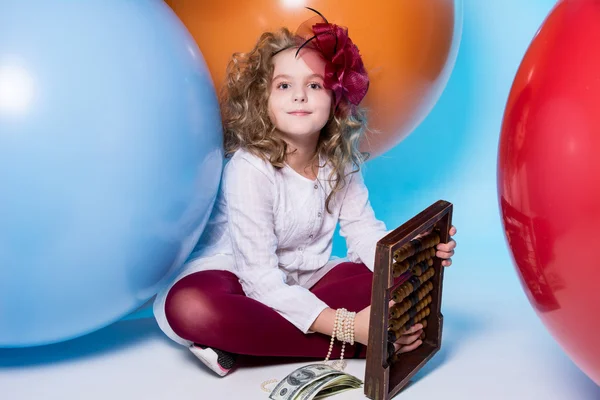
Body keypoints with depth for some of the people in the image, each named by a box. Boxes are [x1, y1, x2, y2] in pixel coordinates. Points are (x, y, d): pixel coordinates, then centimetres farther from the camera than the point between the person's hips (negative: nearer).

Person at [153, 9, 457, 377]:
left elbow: (365, 234, -5)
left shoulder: (340, 162, -3)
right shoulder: (250, 168, -23)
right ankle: (350, 347, -30)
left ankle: (245, 343, -22)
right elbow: (260, 275, -28)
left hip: (306, 282, 6)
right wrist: (342, 326, -36)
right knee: (189, 307, -38)